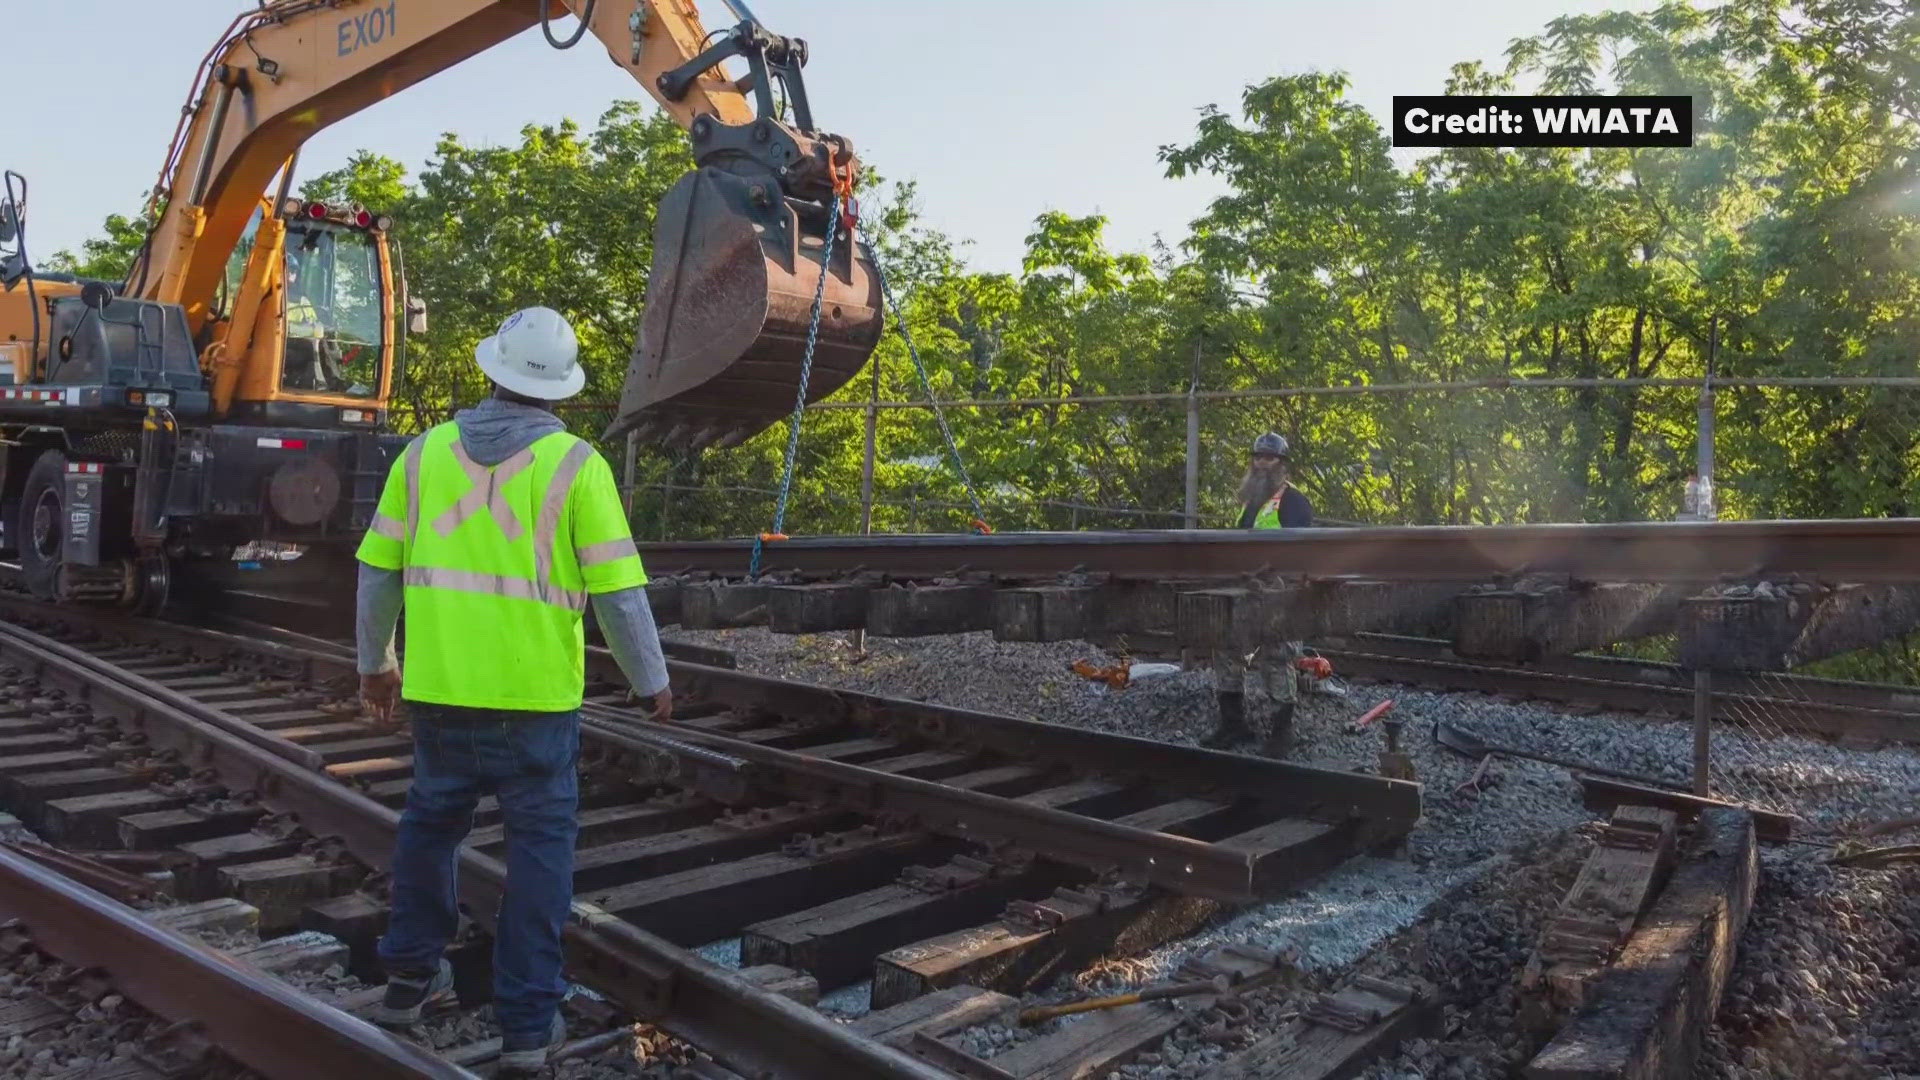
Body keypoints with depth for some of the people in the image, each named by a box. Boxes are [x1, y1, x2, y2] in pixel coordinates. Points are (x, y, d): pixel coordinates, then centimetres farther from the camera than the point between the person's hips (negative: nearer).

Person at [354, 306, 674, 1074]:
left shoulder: (426, 451, 3)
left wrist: (374, 660, 22)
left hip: (439, 684, 4)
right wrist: (653, 679, 2)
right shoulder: (575, 464, -8)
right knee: (540, 844, 8)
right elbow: (618, 589, -10)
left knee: (430, 821, 24)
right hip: (534, 692, -3)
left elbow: (380, 570, 9)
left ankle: (410, 976, 36)